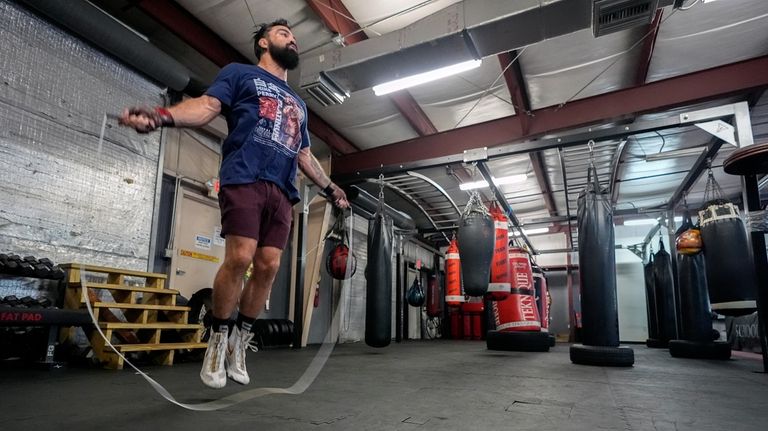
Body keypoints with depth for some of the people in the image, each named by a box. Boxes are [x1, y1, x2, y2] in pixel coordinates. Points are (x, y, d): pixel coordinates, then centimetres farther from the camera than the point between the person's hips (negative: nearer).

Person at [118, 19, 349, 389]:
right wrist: (162, 116, -21)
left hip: (282, 190, 6)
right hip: (245, 179, -5)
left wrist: (328, 187, 31)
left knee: (268, 267, -4)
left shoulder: (298, 104, 31)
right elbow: (207, 105, -2)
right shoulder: (240, 73, 14)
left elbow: (304, 154, 34)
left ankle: (239, 342, 12)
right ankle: (218, 340, 2)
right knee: (239, 258, -18)